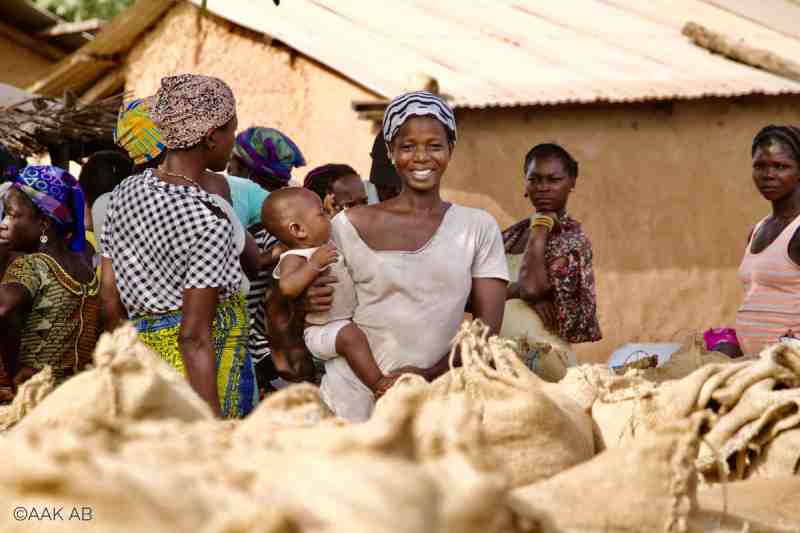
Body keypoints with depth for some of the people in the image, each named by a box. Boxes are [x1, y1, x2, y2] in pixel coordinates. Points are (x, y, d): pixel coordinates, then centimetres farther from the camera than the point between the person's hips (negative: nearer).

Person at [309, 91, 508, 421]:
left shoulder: (478, 228, 6)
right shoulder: (349, 226, 4)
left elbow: (487, 327, 1)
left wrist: (432, 375, -13)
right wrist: (306, 303, -7)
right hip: (351, 403, 0)